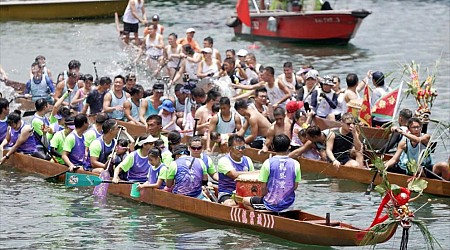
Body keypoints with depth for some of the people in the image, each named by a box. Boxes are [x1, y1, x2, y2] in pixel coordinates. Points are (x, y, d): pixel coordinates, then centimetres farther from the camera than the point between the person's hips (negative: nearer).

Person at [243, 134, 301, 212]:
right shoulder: (295, 164, -5)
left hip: (271, 205, -4)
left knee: (245, 201, 19)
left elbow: (263, 187, -8)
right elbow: (295, 187, 2)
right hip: (289, 205, 4)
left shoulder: (268, 163, -12)